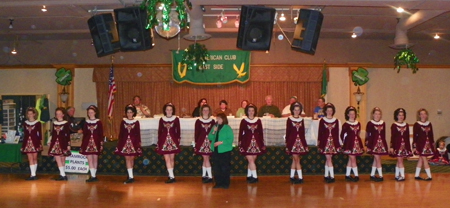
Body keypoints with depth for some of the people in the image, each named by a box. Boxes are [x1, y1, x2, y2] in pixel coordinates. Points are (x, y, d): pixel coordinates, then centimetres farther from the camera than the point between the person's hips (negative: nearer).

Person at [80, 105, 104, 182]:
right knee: (90, 159, -5)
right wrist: (83, 145, 5)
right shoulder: (86, 123, 8)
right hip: (88, 142, 2)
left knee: (95, 159, 4)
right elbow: (84, 134, 8)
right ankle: (93, 176, -4)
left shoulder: (99, 122, 1)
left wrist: (101, 144, -6)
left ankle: (94, 175, 13)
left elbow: (101, 134, 0)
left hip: (96, 142, -2)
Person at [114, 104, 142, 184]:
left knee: (132, 159, 3)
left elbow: (138, 133, 2)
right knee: (127, 159, -3)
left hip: (133, 142, -1)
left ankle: (130, 175, 16)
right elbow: (121, 133, 8)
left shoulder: (136, 122, 1)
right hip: (125, 141, 1)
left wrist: (139, 142, 0)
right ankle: (131, 177, -3)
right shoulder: (123, 121, 4)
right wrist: (119, 142, 5)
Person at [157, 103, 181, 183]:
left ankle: (170, 176, 14)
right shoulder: (161, 119, 4)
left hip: (173, 140, 0)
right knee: (167, 159, -6)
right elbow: (159, 131, 7)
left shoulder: (176, 119, 0)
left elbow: (178, 130, 5)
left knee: (172, 158, 5)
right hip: (164, 140, 1)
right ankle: (172, 176, -6)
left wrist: (178, 139, 1)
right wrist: (159, 141, 6)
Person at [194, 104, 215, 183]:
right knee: (206, 159, -2)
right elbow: (196, 132, 2)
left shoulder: (212, 121, 6)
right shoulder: (198, 121, 3)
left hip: (210, 141, 1)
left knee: (205, 159, 4)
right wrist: (196, 142, -3)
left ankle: (204, 175, 17)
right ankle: (209, 177, 2)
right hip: (201, 141, -1)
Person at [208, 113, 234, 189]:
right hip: (215, 150, 5)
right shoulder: (215, 127, 10)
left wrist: (221, 142, -18)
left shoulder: (227, 128, -6)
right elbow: (209, 138, 7)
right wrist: (213, 131, -9)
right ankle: (218, 183, 18)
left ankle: (226, 183, 10)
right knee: (216, 168, 8)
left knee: (225, 168, 0)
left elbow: (230, 139, -11)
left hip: (225, 151, -5)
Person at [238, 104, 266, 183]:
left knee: (251, 160, 7)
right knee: (251, 160, -6)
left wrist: (262, 144, 7)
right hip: (247, 143, -2)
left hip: (256, 142, 2)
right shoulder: (243, 121, -1)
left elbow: (261, 133, 8)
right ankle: (255, 177, -2)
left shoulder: (258, 121, 5)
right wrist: (240, 143, -3)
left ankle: (249, 176, 19)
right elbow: (241, 133, 1)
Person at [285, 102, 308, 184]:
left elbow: (303, 132, 12)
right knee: (297, 160, -4)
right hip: (292, 141, -4)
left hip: (300, 141, 4)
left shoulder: (301, 120, 9)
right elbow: (287, 132, -2)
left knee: (294, 160, 9)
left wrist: (304, 143, 9)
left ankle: (292, 177, 18)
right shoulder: (289, 119, -2)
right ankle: (300, 178, -2)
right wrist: (287, 143, -6)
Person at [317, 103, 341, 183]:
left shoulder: (336, 121, 6)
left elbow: (337, 133, 8)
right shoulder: (322, 120, 0)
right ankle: (332, 176, -3)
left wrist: (337, 143, 5)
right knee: (329, 159, -5)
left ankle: (326, 175, 16)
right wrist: (319, 142, -2)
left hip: (333, 142, 2)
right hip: (325, 141, -2)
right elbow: (320, 133, 1)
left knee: (328, 159, 7)